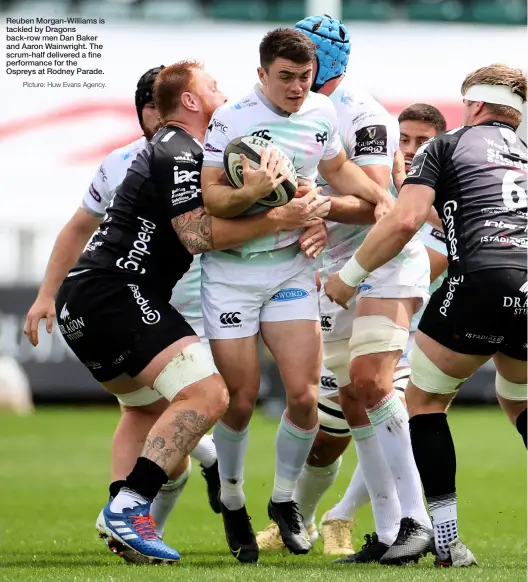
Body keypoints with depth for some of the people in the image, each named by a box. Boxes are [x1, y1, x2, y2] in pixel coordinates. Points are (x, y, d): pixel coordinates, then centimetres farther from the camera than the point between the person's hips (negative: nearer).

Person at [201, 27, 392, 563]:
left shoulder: (320, 110, 3)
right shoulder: (230, 119, -13)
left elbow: (337, 168, 20)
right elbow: (210, 197, -16)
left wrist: (381, 197, 6)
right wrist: (252, 192, -34)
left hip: (291, 267, 4)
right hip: (230, 271, -4)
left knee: (304, 394, -7)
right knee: (240, 400, -4)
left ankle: (284, 499, 15)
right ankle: (232, 503, 20)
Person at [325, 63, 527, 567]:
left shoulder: (445, 147, 13)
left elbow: (404, 222, 1)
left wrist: (349, 276, 12)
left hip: (482, 281, -5)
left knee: (424, 399, 16)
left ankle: (447, 539, 7)